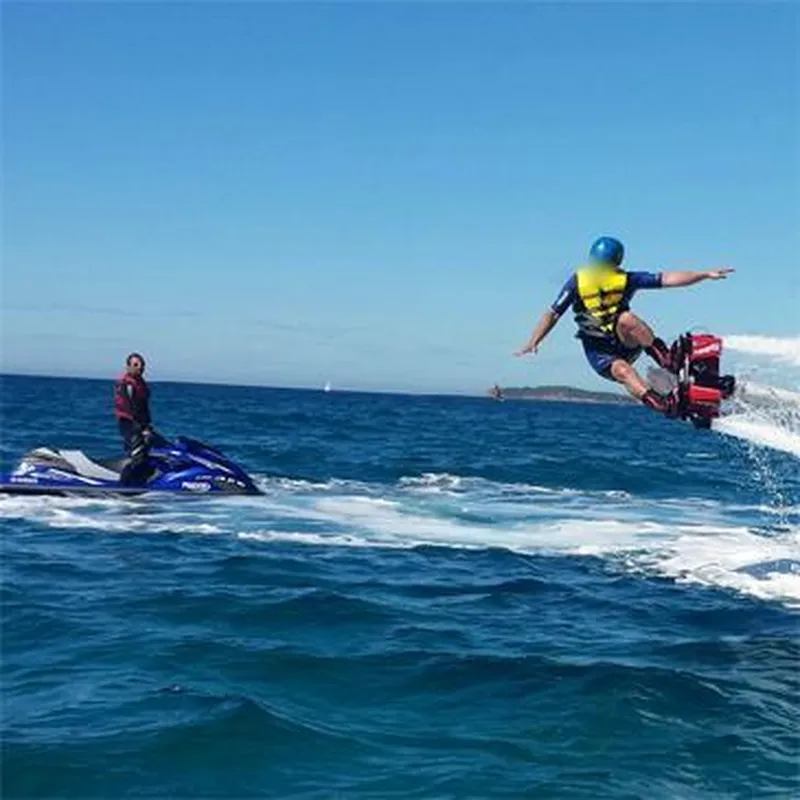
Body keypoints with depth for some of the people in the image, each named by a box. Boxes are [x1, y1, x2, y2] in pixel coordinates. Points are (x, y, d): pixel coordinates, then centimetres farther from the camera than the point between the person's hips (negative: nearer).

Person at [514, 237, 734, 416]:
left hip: (627, 343, 1)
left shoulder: (625, 279, 1)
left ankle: (668, 360, -31)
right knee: (623, 371, -35)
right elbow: (553, 314, -3)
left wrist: (705, 274, -14)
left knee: (626, 318, -33)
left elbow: (666, 280, -6)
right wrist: (533, 343, -16)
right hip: (599, 351, -1)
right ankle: (663, 405, -51)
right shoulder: (577, 281, -2)